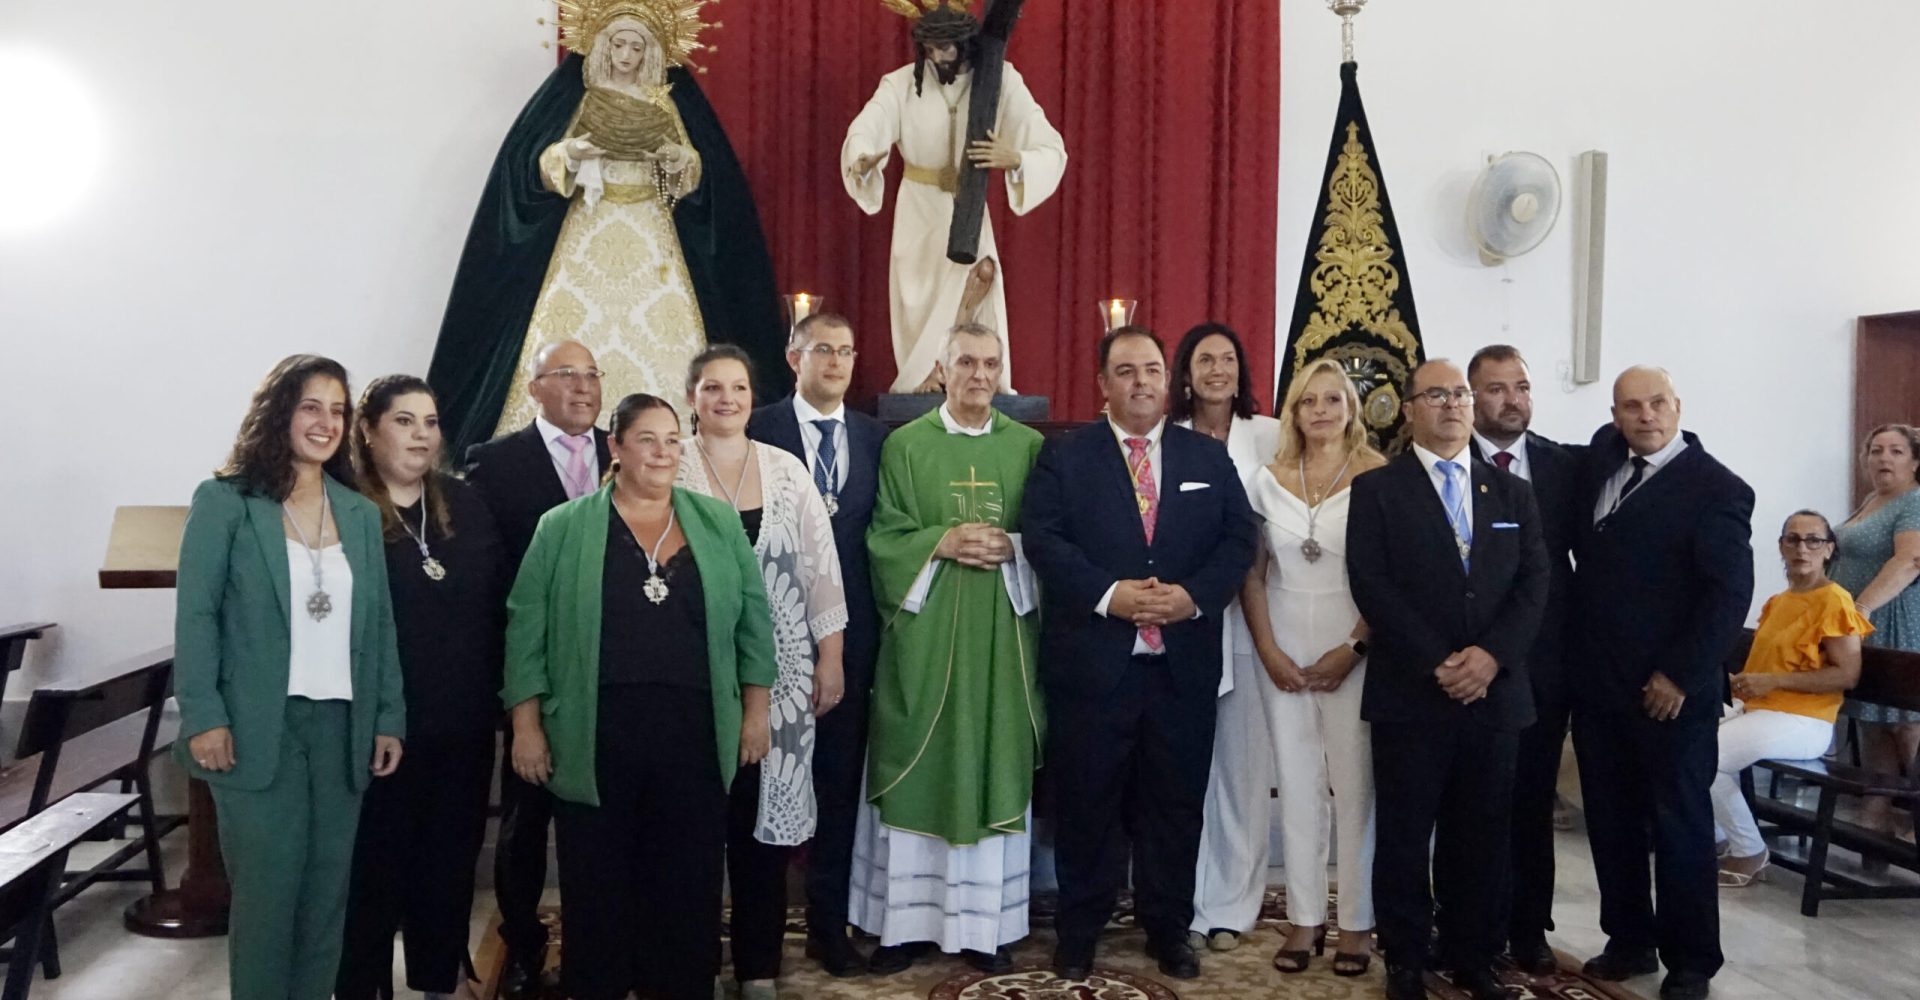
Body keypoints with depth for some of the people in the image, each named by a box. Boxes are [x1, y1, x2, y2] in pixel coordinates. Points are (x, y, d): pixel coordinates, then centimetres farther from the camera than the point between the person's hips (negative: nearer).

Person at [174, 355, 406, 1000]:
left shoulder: (361, 514, 12)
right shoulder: (224, 501, -1)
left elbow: (379, 625, 11)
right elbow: (195, 614, -5)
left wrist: (389, 719, 6)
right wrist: (203, 718, -12)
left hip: (342, 725, 4)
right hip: (258, 727, -4)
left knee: (328, 890, 8)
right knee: (267, 891, 2)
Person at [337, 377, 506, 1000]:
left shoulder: (465, 505, 7)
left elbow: (498, 604, 8)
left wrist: (501, 694, 5)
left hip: (462, 721, 5)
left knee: (450, 857, 16)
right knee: (374, 862, 8)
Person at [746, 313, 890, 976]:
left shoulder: (877, 437, 9)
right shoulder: (759, 430, -2)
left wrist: (874, 615, -1)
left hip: (849, 629, 3)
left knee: (839, 776, 8)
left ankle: (829, 924, 20)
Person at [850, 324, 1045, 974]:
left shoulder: (1030, 446, 8)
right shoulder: (905, 444, 3)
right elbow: (884, 537, -1)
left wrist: (1011, 546, -12)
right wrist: (944, 541, -15)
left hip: (1002, 634, 2)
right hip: (924, 633, -1)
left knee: (995, 769, 5)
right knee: (917, 770, 2)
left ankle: (987, 923, 15)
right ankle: (906, 920, 13)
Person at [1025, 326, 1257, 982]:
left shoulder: (1210, 457, 11)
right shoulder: (1064, 456, 4)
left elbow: (1239, 539, 5)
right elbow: (1044, 538, -7)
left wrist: (1195, 595, -12)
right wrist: (1108, 594, -19)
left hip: (1185, 664, 2)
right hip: (1092, 661, -2)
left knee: (1176, 804, 10)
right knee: (1087, 805, 7)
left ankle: (1169, 932, 26)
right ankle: (1079, 934, 22)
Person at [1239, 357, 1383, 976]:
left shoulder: (1379, 478, -4)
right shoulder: (1269, 481, 6)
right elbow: (1251, 577, 7)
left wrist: (1353, 649, -11)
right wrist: (1269, 652, -2)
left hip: (1351, 651, -3)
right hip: (1283, 651, 3)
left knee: (1354, 787, 3)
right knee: (1297, 787, 9)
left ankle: (1357, 923, 15)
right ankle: (1305, 918, 19)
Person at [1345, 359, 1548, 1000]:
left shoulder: (1513, 494, 14)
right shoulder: (1377, 490, 2)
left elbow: (1534, 582, 5)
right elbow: (1371, 586, -8)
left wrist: (1492, 653, -11)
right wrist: (1436, 664, -14)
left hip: (1495, 694, 3)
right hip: (1409, 694, -3)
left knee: (1482, 837, 9)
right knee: (1404, 836, 4)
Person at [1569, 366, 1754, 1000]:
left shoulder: (1717, 488, -10)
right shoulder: (1602, 456, 8)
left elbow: (1730, 591, -15)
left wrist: (1680, 677, -17)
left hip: (1669, 692, -6)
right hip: (1597, 684, 6)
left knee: (1680, 827, 6)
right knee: (1611, 823, 13)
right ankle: (1630, 942, 27)